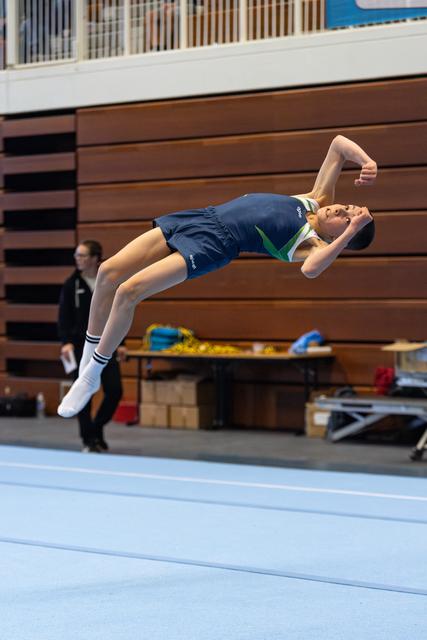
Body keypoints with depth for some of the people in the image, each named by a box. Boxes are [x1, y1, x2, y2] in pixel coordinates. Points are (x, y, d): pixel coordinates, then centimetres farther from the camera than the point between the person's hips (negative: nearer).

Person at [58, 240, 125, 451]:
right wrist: (66, 342, -16)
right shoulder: (71, 284, -2)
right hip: (81, 345, -2)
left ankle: (97, 428, 18)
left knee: (114, 391, -4)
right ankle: (88, 439, 10)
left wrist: (120, 343, 7)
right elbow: (64, 316, -5)